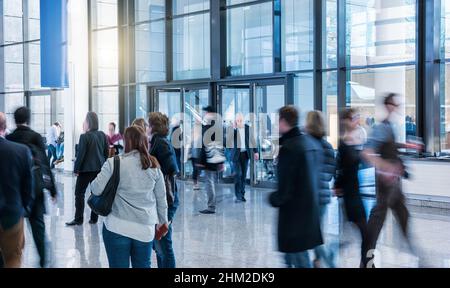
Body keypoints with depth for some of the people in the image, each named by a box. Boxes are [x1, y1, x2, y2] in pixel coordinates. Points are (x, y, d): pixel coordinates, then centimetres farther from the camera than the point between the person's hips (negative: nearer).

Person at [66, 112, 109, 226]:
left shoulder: (85, 137, -14)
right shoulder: (102, 135, 4)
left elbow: (80, 154, -14)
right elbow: (106, 152, 9)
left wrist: (76, 169, -6)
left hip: (86, 169, -6)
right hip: (99, 169, 6)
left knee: (79, 193, 2)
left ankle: (78, 219, 1)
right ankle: (94, 218, 12)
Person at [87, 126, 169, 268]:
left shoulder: (113, 163, -8)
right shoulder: (154, 166, 4)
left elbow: (96, 189, -8)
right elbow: (161, 198, 10)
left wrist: (90, 185, 16)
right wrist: (163, 221, 23)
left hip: (117, 228, -3)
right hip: (145, 229, 3)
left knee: (119, 265, 6)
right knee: (143, 266, 16)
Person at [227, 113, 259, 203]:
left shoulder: (248, 127, 0)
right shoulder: (232, 129, -9)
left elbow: (252, 140, 10)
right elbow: (228, 142, -23)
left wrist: (256, 151, 7)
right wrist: (234, 128, -27)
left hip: (246, 154, 3)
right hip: (236, 154, -3)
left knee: (243, 175, 7)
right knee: (238, 174, -12)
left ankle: (242, 195, 16)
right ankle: (238, 196, -9)